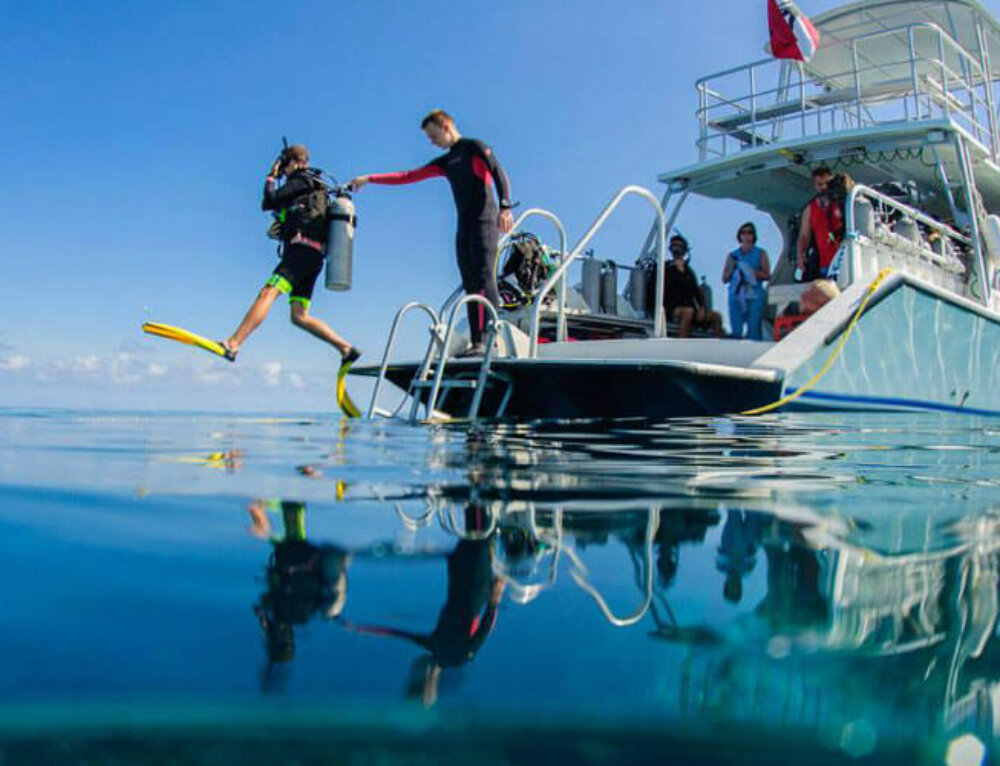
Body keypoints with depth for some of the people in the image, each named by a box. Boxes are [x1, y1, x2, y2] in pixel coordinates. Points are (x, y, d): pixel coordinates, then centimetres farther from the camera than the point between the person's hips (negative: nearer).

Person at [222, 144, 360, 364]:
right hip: (312, 256, 10)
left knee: (267, 294, -20)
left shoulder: (303, 179, 4)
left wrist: (271, 177, 11)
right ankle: (346, 348, 1)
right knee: (299, 316, 5)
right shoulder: (311, 190, 31)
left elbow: (270, 200, -5)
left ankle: (232, 345, -31)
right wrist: (280, 230, 11)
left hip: (302, 251, -10)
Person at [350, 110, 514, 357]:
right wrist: (369, 179, 18)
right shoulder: (445, 162, 23)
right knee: (471, 285, -2)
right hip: (464, 226, 7)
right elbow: (408, 177, 23)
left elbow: (499, 174, -9)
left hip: (484, 220, -7)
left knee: (485, 278, -19)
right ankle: (476, 343, -7)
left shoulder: (475, 148, 4)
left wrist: (505, 207, -25)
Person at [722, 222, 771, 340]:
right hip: (736, 295, 2)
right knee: (736, 331, -4)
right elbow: (724, 279, 14)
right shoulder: (732, 255, 18)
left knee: (754, 329, -11)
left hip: (754, 296, -2)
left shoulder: (760, 253, 11)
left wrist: (752, 272, -11)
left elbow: (767, 275, 2)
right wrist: (732, 268, -3)